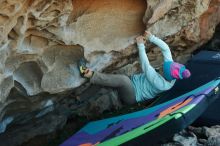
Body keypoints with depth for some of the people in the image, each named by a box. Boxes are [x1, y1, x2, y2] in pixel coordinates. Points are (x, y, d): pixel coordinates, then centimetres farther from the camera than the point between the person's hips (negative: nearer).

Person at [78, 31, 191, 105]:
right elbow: (165, 48, -5)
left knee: (123, 79, -35)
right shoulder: (171, 73, -8)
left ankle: (90, 75, -29)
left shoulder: (162, 84, -29)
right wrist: (151, 38, -15)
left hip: (131, 96, -10)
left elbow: (146, 68, -27)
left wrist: (141, 45, -21)